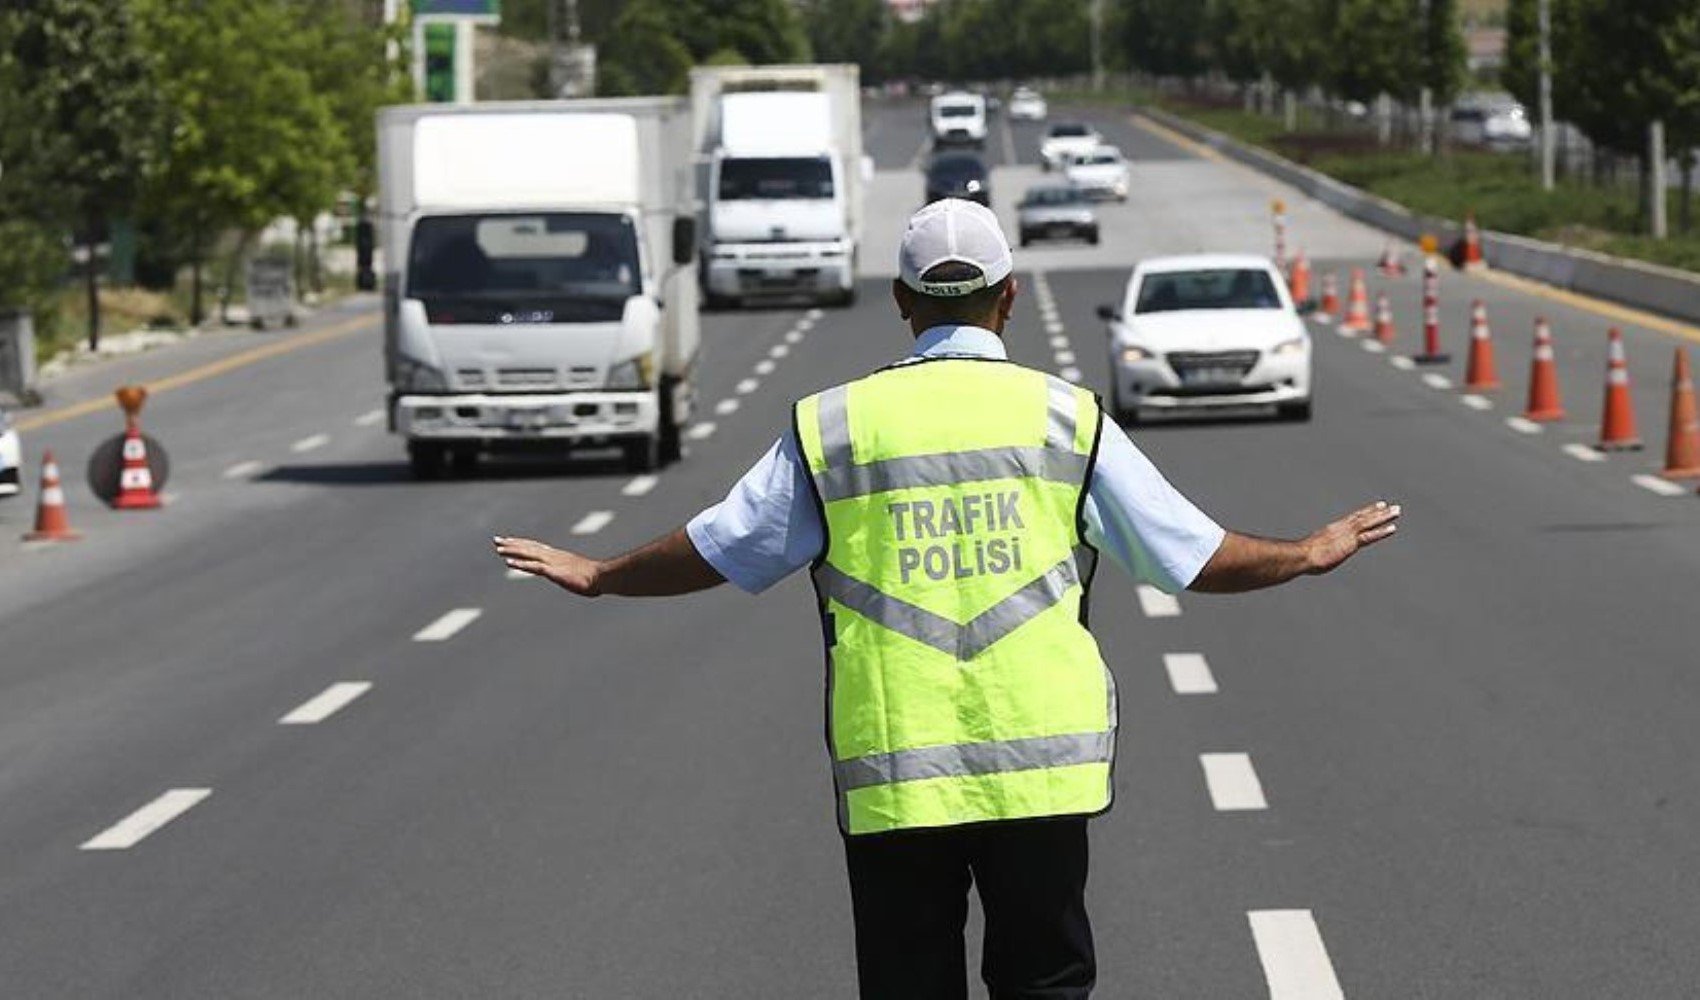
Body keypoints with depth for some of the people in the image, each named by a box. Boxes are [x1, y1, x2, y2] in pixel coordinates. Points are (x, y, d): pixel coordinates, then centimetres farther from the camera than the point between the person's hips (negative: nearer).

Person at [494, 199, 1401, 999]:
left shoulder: (832, 426, 2)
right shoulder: (1066, 418, 3)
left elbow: (715, 551, 10)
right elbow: (1192, 555, 7)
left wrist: (597, 576, 28)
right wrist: (1310, 554, 25)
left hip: (891, 777, 0)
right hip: (1042, 769, 0)